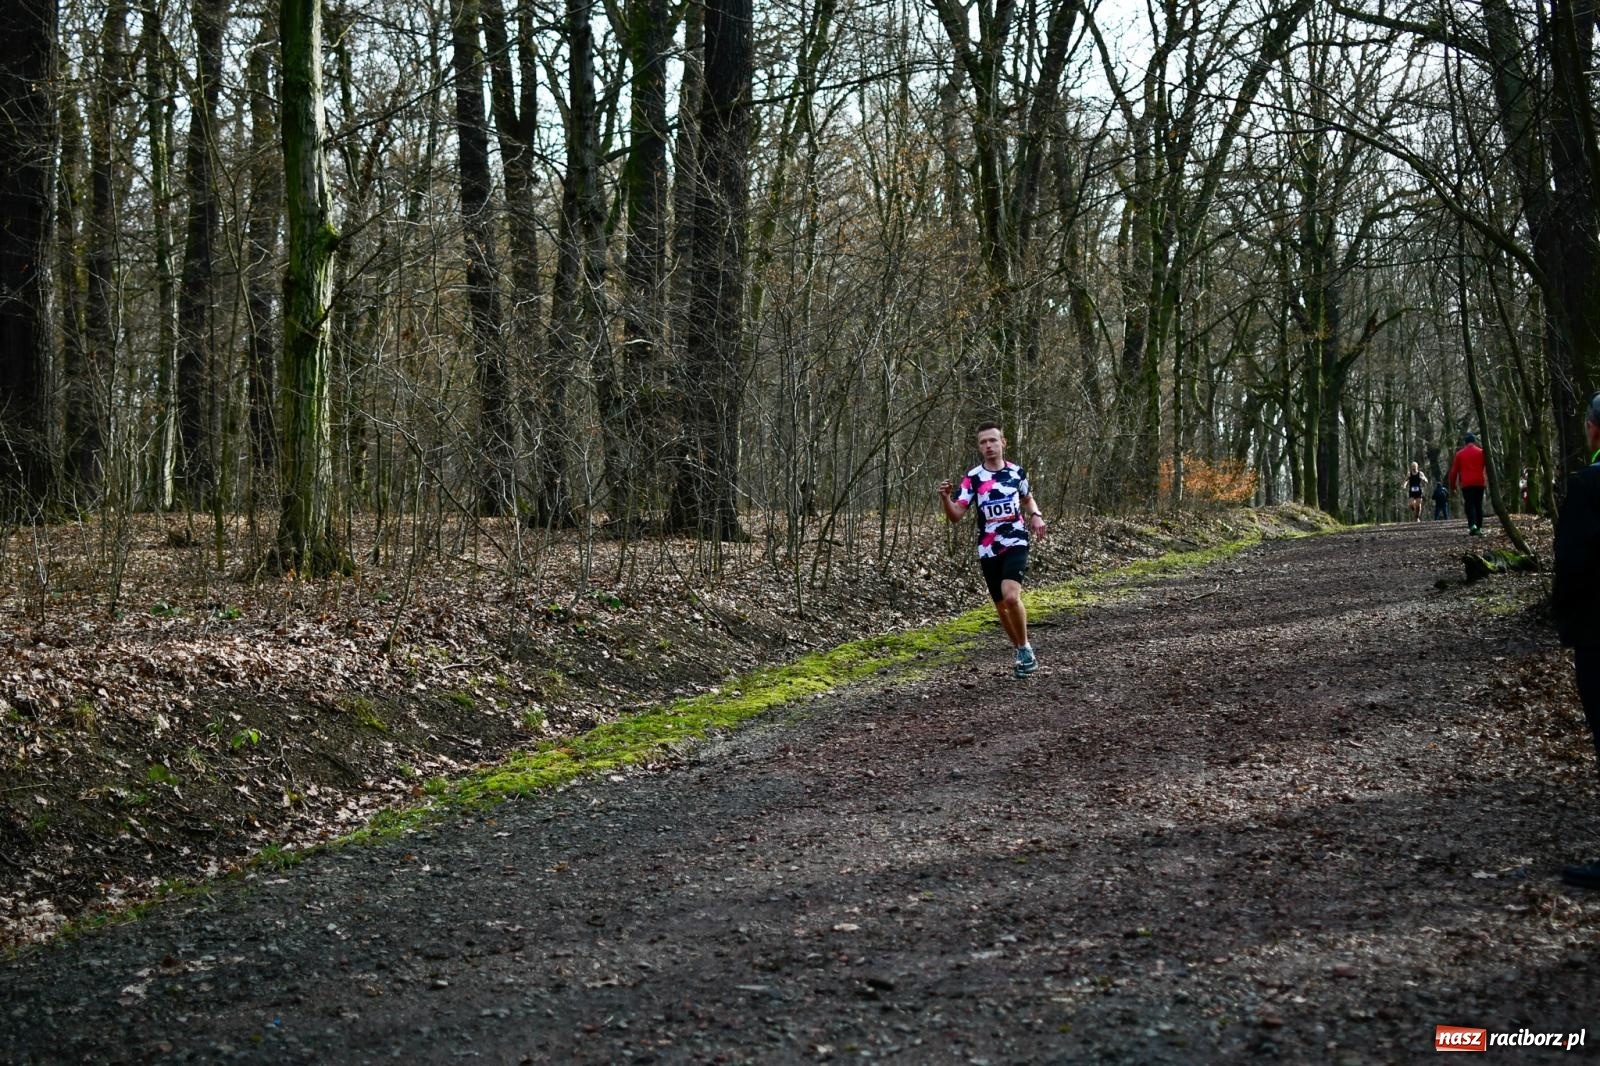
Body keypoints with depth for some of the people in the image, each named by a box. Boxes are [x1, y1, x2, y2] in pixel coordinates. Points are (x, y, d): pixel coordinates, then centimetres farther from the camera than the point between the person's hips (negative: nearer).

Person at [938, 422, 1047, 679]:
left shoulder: (1017, 472, 2)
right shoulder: (973, 477, -3)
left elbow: (1028, 499, 22)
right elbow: (956, 515, -7)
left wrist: (1036, 515, 1)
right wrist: (945, 497, -27)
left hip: (1016, 544, -2)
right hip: (988, 550, 2)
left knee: (1011, 596, -24)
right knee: (1001, 607, 9)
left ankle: (1025, 648, -4)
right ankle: (1022, 652, 30)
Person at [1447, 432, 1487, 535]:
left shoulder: (1459, 454, 6)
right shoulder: (1481, 452, 7)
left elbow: (1454, 471, 7)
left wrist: (1452, 485, 15)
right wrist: (1490, 481, 9)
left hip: (1466, 484, -1)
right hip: (1479, 482, 1)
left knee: (1469, 504, -5)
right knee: (1479, 505, 10)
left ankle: (1472, 525, -26)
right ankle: (1479, 528, 9)